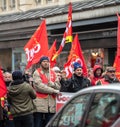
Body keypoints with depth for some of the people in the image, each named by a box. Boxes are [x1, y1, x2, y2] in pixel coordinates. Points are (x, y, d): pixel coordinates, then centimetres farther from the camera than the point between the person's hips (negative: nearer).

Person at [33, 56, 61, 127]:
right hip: (40, 103, -5)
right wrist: (53, 91, -8)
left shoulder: (53, 73, 16)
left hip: (51, 104, 5)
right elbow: (39, 86, -12)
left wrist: (52, 84, -13)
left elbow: (58, 86, 9)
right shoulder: (37, 73, -1)